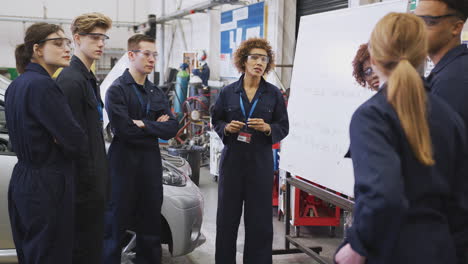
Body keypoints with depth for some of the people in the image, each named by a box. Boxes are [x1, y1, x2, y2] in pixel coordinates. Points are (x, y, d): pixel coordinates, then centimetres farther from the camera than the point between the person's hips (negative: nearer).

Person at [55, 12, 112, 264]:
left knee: (93, 240, 18)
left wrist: (99, 174, 15)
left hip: (94, 177, 10)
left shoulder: (88, 78, 14)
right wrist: (88, 179, -19)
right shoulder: (71, 80, -17)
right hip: (84, 178, -10)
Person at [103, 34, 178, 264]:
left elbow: (172, 128, 0)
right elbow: (124, 129, -18)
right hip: (124, 164, -6)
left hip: (151, 164, 6)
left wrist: (143, 124, -12)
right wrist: (156, 126, -8)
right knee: (116, 226, 3)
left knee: (151, 227, 13)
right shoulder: (116, 90, -6)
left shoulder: (157, 93, 13)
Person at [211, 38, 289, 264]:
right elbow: (216, 120, 13)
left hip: (261, 162, -1)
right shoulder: (228, 92, 5)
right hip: (232, 160, 1)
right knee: (227, 216, 6)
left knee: (260, 219, 2)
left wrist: (268, 128, -14)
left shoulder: (274, 94, 3)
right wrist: (226, 128, -7)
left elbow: (283, 128, 6)